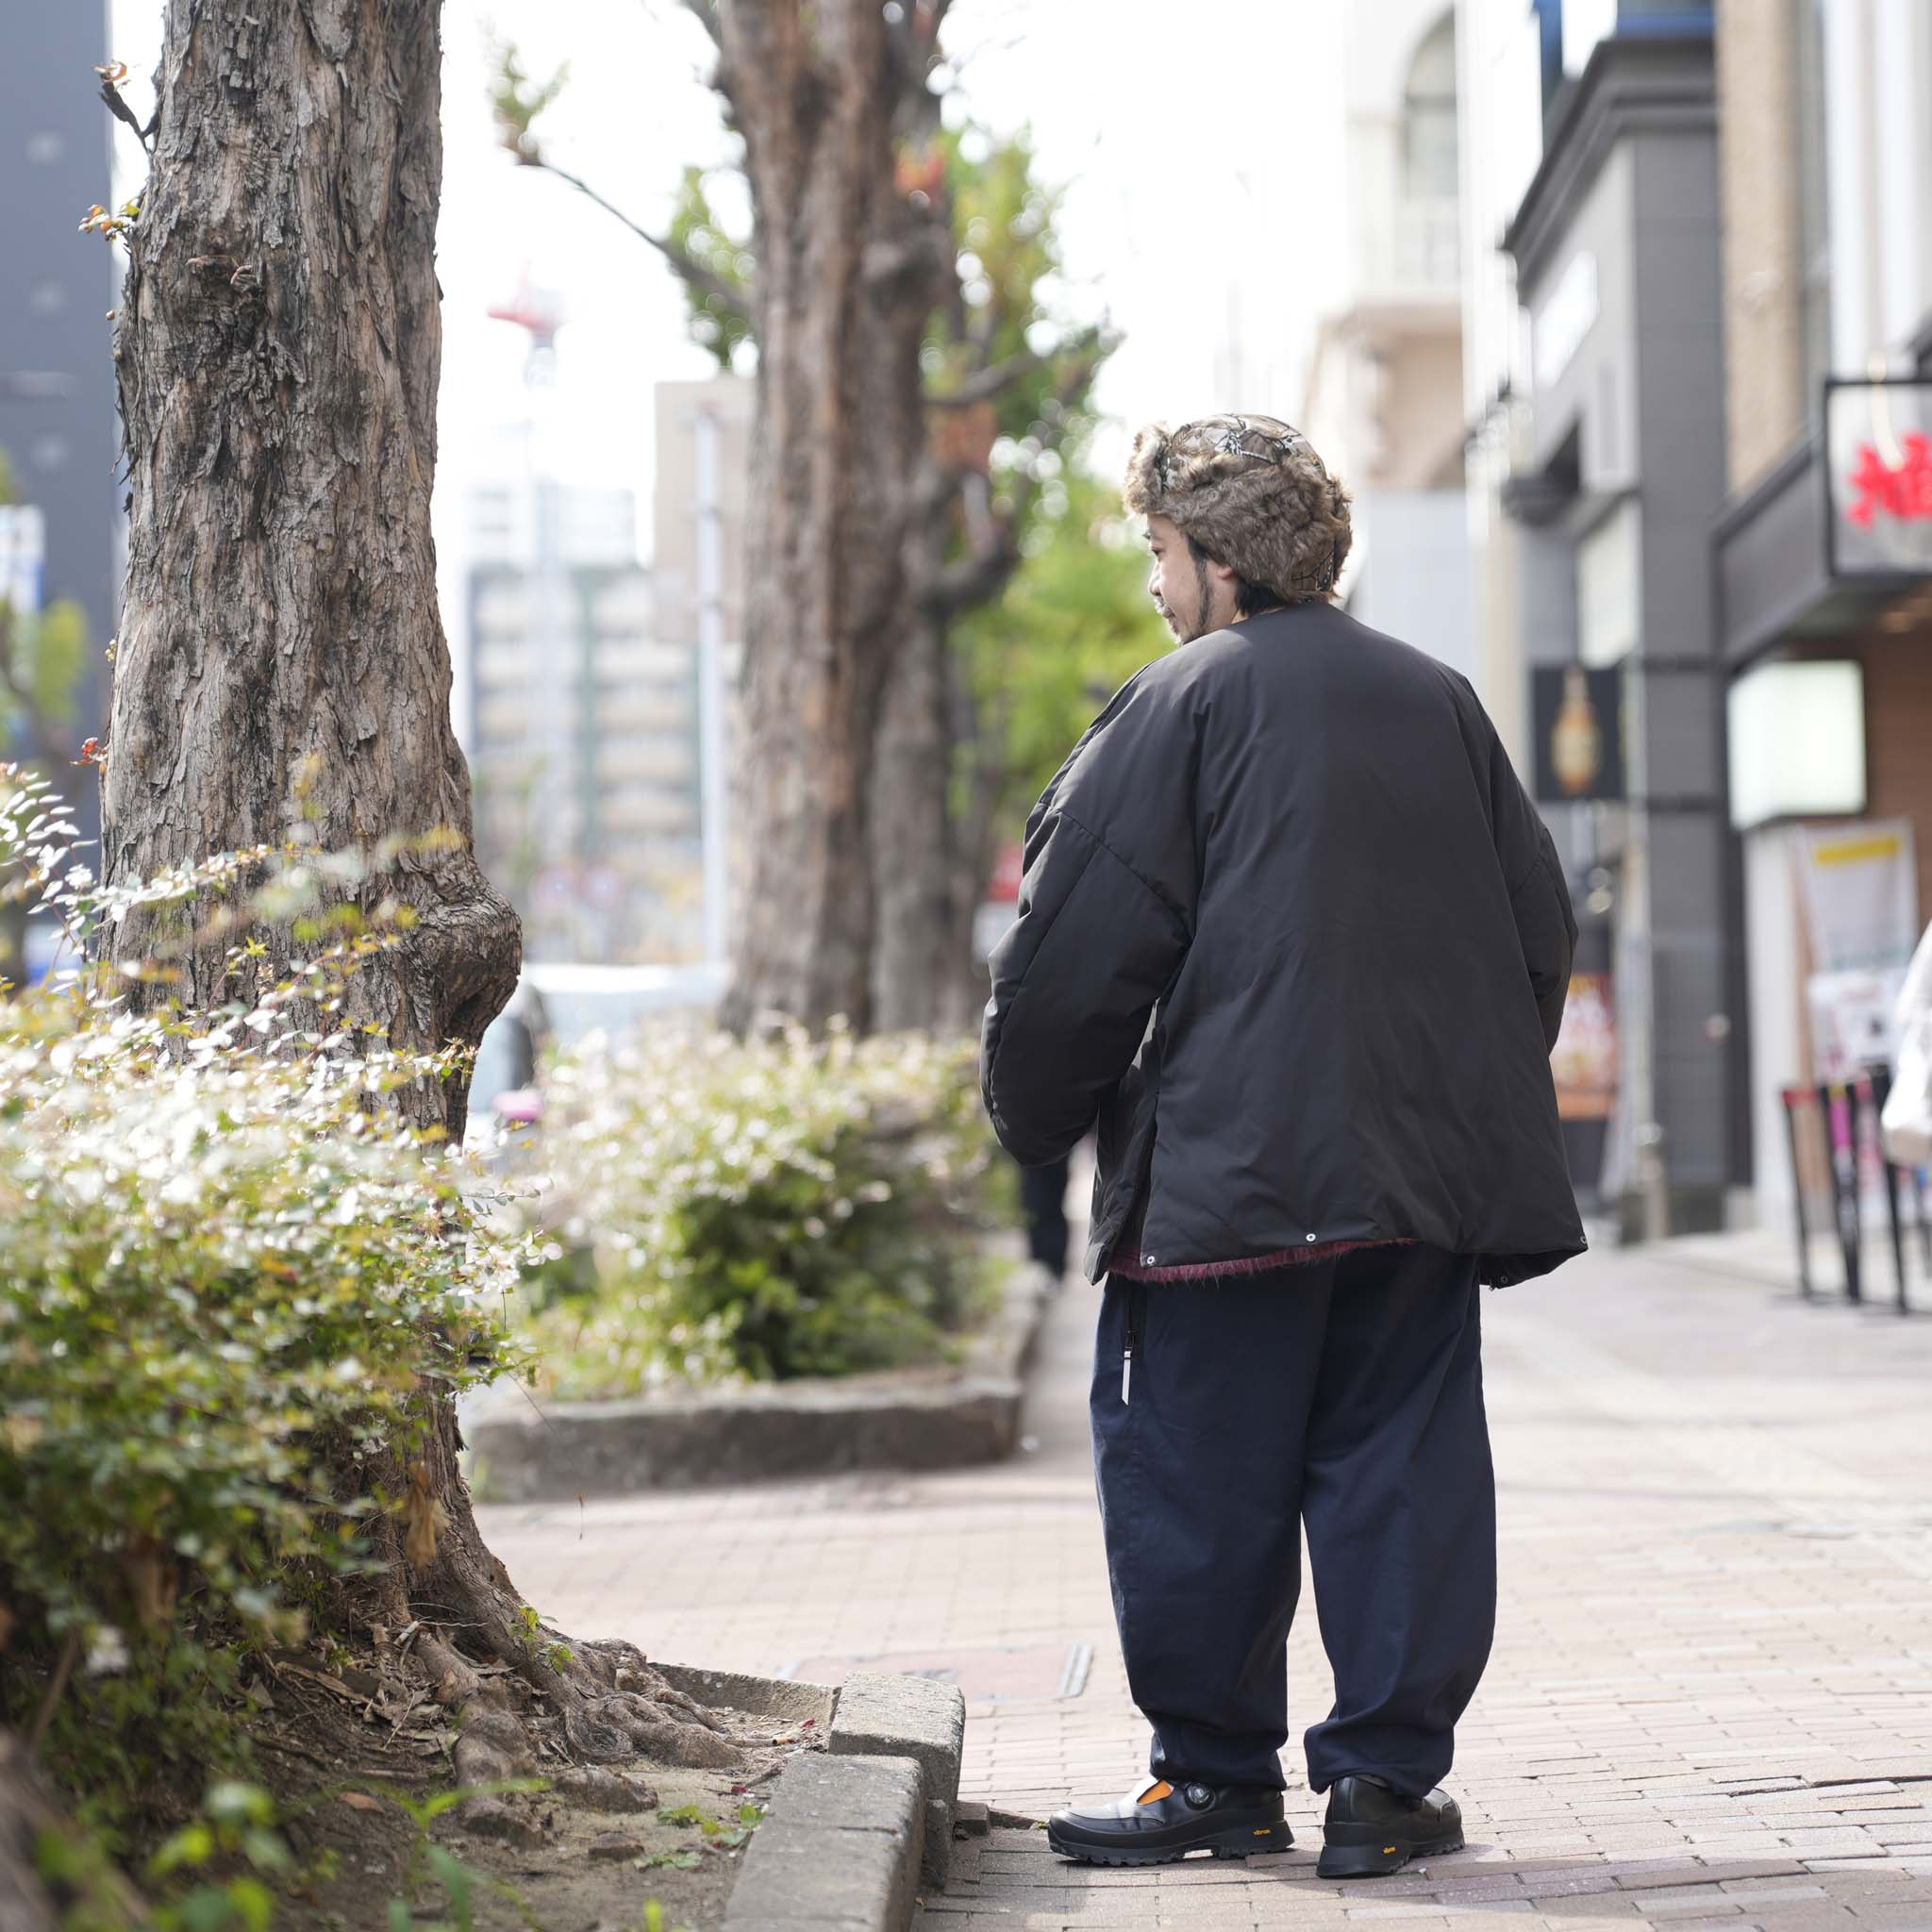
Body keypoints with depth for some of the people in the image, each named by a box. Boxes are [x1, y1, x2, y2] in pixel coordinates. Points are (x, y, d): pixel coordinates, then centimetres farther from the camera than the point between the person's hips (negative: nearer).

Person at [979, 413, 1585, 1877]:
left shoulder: (1182, 702, -4)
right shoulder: (1439, 699, 14)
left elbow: (1081, 945, -6)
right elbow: (1539, 922, 17)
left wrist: (1034, 1117, 7)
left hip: (1234, 1168, -5)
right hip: (1431, 1163, 6)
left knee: (1196, 1479, 4)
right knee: (1404, 1466, 7)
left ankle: (1218, 1774, 9)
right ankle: (1389, 1778, 6)